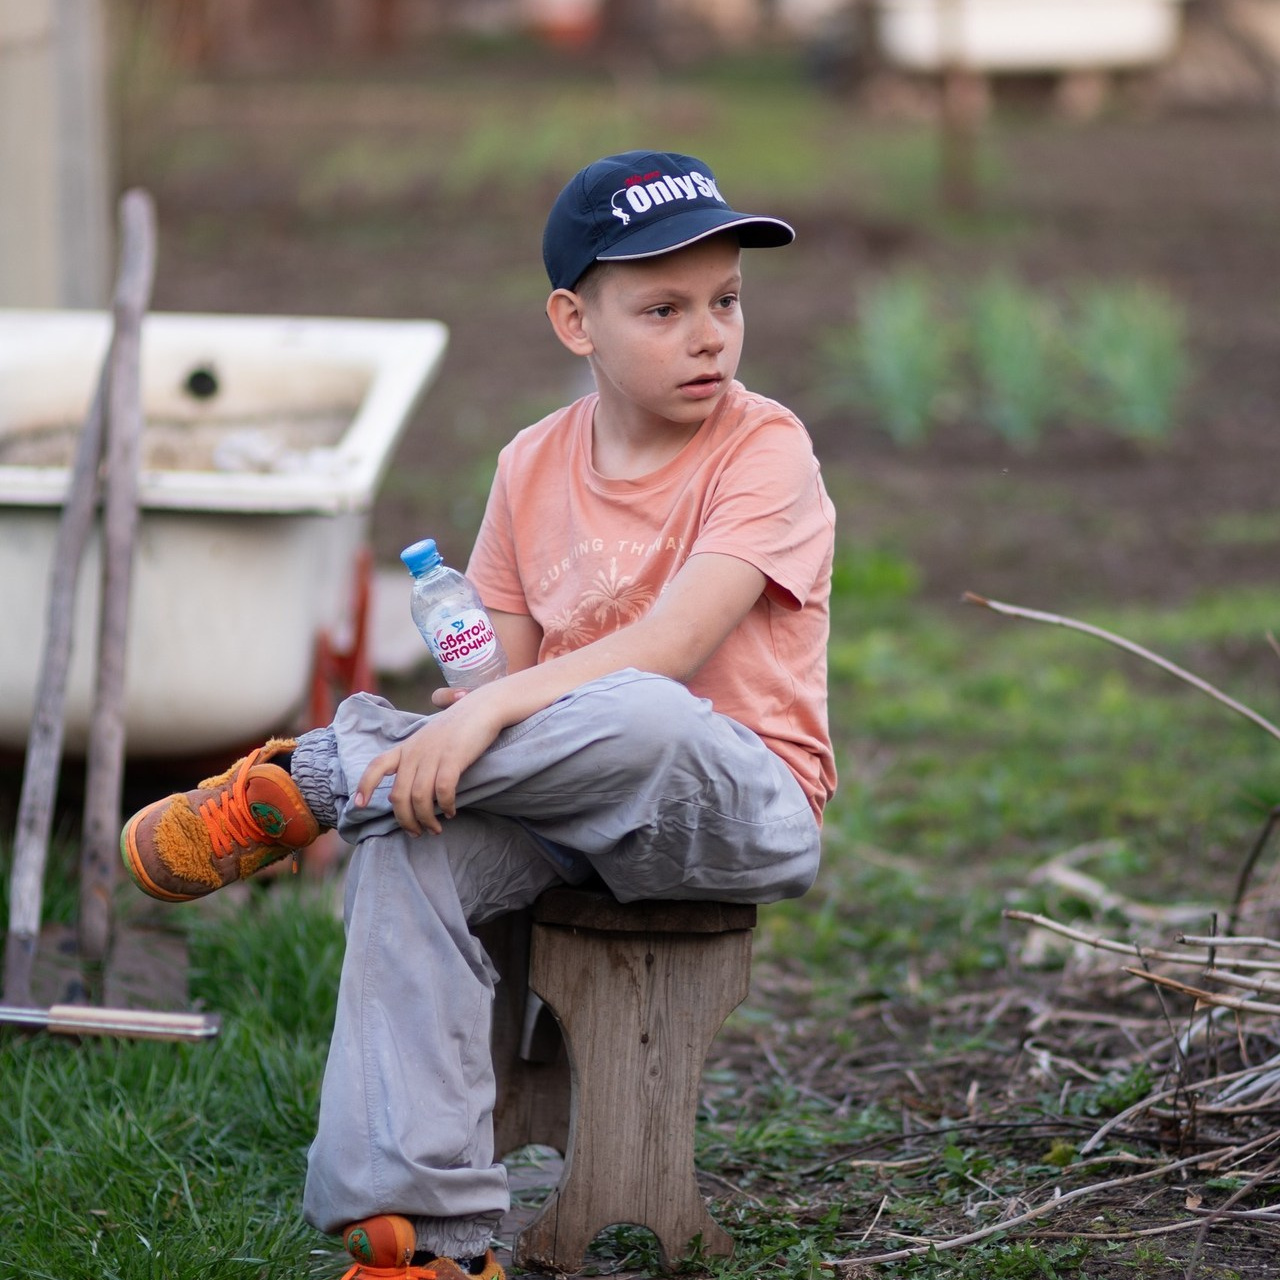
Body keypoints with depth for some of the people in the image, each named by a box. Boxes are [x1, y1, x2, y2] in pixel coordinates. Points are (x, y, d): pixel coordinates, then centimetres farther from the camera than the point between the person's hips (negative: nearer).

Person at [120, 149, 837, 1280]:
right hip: (566, 805, 5)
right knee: (412, 845, -27)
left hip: (745, 808, -5)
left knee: (632, 716, -39)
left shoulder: (764, 450, -9)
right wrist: (456, 720, -15)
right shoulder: (535, 466, 8)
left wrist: (493, 713, -34)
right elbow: (500, 668, 9)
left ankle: (305, 781, -19)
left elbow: (672, 647, -23)